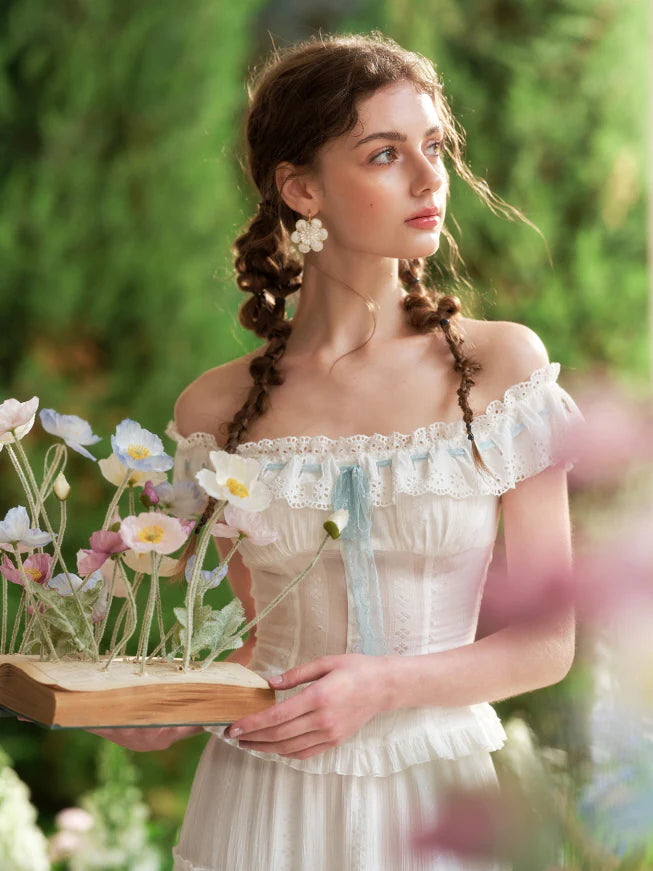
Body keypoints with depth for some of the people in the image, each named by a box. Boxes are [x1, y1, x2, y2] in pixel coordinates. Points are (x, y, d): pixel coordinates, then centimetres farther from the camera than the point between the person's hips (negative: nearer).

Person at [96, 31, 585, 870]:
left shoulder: (502, 363, -5)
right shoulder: (217, 410, -2)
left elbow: (550, 636, -4)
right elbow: (254, 643, 8)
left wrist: (387, 685, -17)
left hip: (439, 798, 0)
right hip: (263, 800, 0)